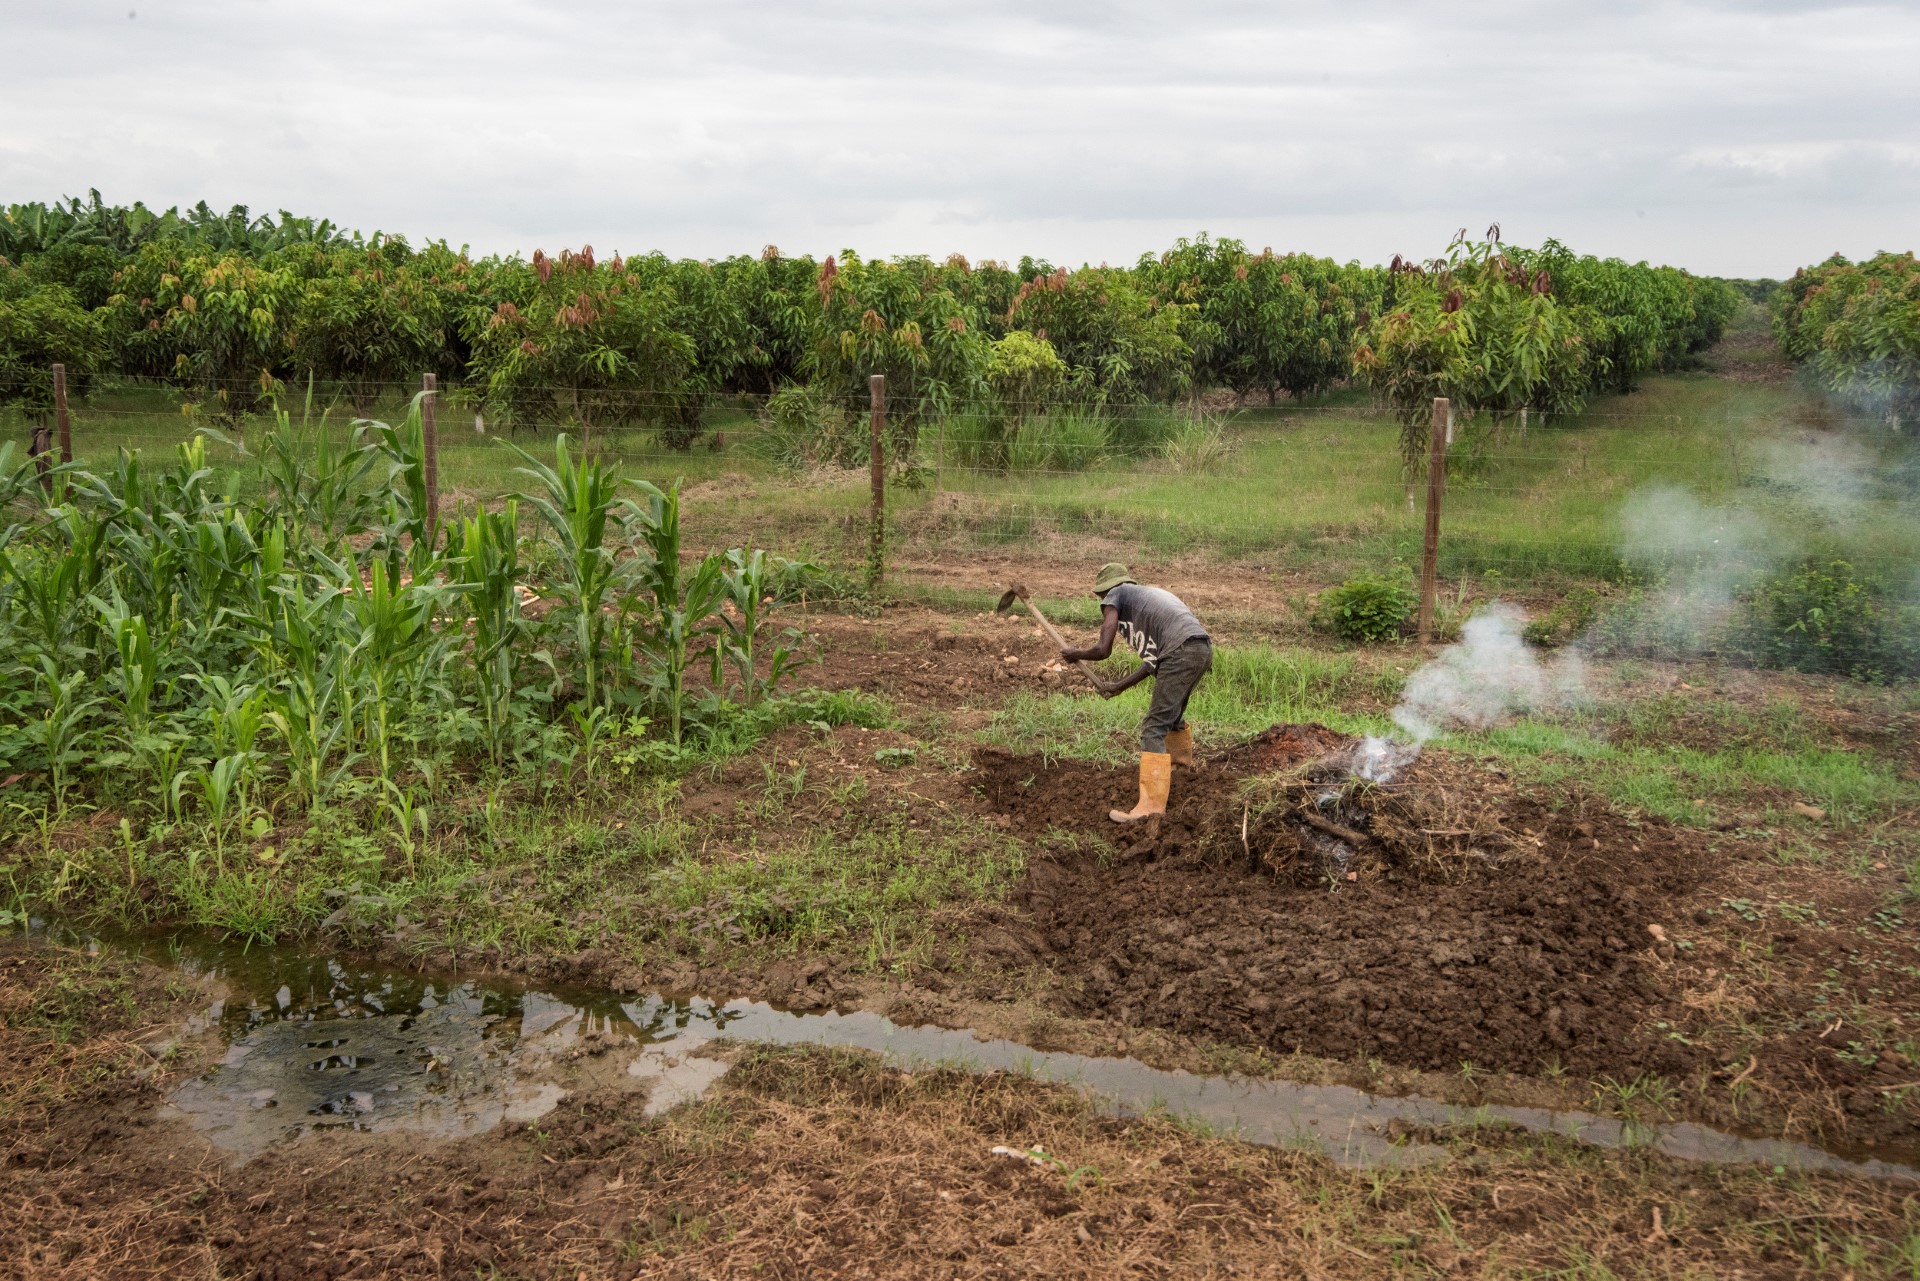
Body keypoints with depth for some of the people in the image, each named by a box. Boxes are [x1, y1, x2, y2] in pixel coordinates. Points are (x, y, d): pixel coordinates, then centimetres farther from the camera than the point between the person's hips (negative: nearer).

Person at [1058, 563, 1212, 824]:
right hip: (1203, 648, 9)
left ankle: (1151, 804, -12)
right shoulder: (1147, 594, 32)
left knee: (1154, 728, -7)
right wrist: (1120, 687, 35)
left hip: (1181, 653, -8)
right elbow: (1154, 660, 29)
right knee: (1172, 714, 30)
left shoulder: (1115, 597, 10)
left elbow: (1103, 649, 0)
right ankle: (1181, 768, 54)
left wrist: (1075, 654, 19)